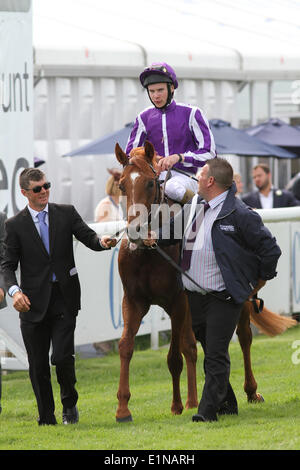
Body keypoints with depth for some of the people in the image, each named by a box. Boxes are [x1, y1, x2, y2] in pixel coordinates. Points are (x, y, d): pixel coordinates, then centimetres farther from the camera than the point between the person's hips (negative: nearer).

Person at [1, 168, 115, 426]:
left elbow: (88, 237, -2)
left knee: (62, 356, -10)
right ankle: (46, 417, 18)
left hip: (64, 298, 0)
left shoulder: (66, 213, 6)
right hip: (33, 302, 1)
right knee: (38, 365, 4)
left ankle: (69, 402, 17)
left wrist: (101, 241, -26)